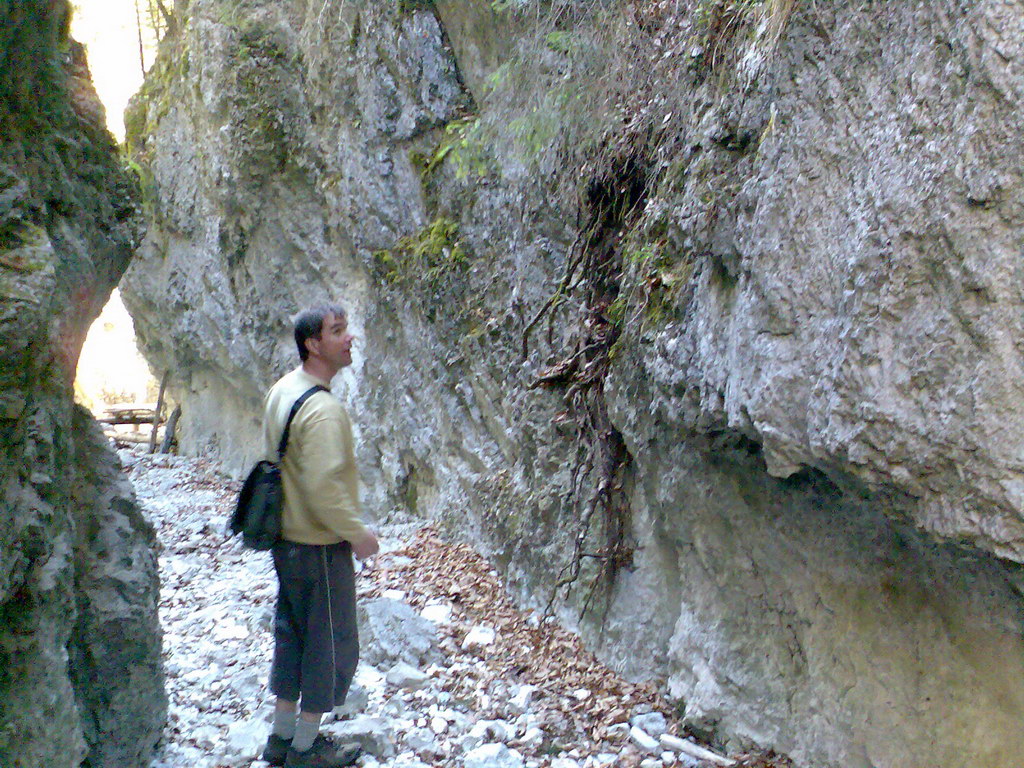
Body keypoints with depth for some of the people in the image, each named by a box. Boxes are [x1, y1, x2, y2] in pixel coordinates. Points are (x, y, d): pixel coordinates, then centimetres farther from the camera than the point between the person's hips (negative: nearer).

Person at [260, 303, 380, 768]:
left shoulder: (282, 390, 5)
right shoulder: (322, 410, -26)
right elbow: (324, 488, -31)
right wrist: (357, 534, -17)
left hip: (287, 539, 9)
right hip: (321, 548, -9)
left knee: (292, 635, 20)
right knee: (333, 644, 7)